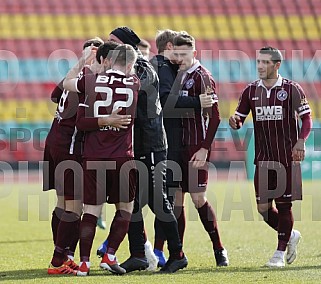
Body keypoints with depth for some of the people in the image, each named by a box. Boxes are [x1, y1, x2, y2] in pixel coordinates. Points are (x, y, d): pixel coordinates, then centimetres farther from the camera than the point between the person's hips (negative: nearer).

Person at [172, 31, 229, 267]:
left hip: (196, 148, -7)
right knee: (176, 198, 5)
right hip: (178, 147, 7)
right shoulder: (178, 75, 13)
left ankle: (219, 250, 5)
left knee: (198, 198, -7)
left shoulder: (202, 77, -9)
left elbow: (214, 117, -13)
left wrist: (204, 148, -18)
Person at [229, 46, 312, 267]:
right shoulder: (251, 91, 8)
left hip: (287, 157, -4)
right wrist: (234, 122, -12)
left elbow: (307, 118, -2)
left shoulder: (292, 89, -4)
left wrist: (301, 141, -18)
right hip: (263, 158, 4)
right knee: (263, 207, 2)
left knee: (283, 204, -2)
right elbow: (239, 118, 12)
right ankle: (291, 235, 28)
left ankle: (280, 253, 7)